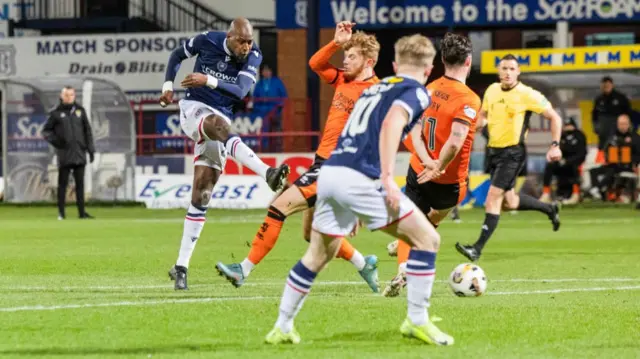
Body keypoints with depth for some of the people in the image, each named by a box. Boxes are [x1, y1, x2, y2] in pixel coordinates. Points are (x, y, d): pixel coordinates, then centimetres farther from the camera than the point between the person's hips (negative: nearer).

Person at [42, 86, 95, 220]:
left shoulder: (80, 110, 9)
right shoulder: (56, 113, 2)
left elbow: (87, 131, 12)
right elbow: (46, 130, 7)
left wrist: (90, 149, 7)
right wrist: (54, 140, -11)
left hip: (79, 153, 2)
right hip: (64, 154, -2)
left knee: (80, 184, 4)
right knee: (63, 183, 0)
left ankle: (82, 212, 7)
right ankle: (61, 212, 4)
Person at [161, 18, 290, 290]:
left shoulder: (253, 57, -5)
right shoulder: (207, 41, -8)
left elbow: (240, 91, -18)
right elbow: (178, 55, 11)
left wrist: (209, 81, -29)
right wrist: (168, 85, 2)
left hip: (220, 119, 3)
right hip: (194, 109, -3)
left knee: (201, 197, 0)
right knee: (220, 126, -39)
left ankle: (181, 266, 2)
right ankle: (268, 174, -61)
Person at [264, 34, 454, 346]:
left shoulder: (375, 88, 28)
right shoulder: (416, 92, 4)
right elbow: (391, 124, -16)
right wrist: (388, 177, -22)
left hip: (329, 171, 8)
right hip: (359, 179, -8)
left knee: (317, 256, 23)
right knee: (427, 239, 2)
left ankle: (282, 328, 26)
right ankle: (417, 321, 0)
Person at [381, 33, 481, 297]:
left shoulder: (430, 89, -1)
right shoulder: (469, 100, -20)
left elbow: (414, 130, -8)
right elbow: (455, 141, -31)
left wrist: (428, 162, -15)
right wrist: (438, 168, -19)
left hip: (418, 173, 3)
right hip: (449, 183, -3)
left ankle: (403, 270, -14)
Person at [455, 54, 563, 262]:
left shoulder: (527, 95, -13)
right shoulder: (492, 90, 4)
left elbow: (554, 117, -7)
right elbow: (483, 115, 21)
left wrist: (555, 145, -15)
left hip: (513, 153, -7)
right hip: (494, 151, 7)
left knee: (493, 197, -16)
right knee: (509, 202, 15)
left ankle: (478, 248, -17)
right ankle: (549, 209, 40)